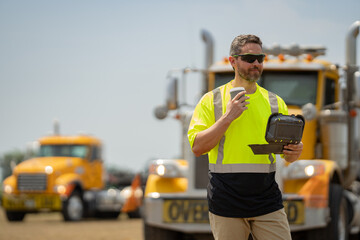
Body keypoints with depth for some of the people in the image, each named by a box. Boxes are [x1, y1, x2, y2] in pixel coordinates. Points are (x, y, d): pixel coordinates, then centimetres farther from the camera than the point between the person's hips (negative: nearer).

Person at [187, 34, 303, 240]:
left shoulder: (275, 102, 13)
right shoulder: (212, 100, 4)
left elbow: (288, 153, 15)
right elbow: (197, 147, -5)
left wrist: (294, 153, -10)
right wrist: (227, 117, -13)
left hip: (268, 200, 2)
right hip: (226, 202, -2)